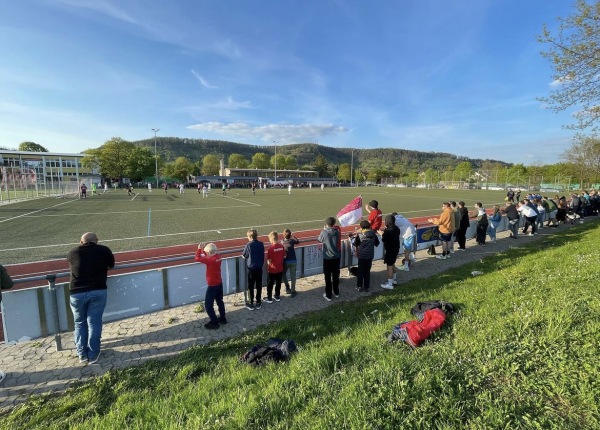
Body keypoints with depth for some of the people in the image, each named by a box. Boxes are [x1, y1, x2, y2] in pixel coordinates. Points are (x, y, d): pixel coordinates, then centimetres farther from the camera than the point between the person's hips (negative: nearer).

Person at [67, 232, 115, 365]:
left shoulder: (72, 253, 10)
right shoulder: (104, 250, 5)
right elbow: (112, 265, 22)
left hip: (76, 293, 2)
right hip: (98, 291, -1)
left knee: (80, 323, 17)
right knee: (94, 323, 7)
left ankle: (82, 355, 23)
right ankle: (93, 355, 15)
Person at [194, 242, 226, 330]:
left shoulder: (211, 260, -27)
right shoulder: (218, 257, -3)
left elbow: (197, 258, -24)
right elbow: (208, 257, 13)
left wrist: (199, 249, -12)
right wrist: (203, 249, 2)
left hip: (212, 285, -9)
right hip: (219, 283, 9)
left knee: (208, 305, 5)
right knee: (220, 302, 22)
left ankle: (214, 322, 12)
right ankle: (222, 319, 34)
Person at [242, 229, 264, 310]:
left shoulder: (249, 245, -16)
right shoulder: (261, 244, -2)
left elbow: (244, 255, -5)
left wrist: (246, 255, 15)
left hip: (251, 268, -4)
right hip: (259, 268, 4)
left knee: (251, 286, 8)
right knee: (259, 286, 12)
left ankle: (251, 304, 16)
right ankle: (258, 303, 22)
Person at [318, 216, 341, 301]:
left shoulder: (324, 232, -16)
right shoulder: (337, 231, -5)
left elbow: (320, 240, 2)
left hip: (327, 258, -4)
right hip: (336, 257, 4)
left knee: (328, 277, 6)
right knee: (336, 275, 19)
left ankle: (328, 295, 14)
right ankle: (336, 292, 33)